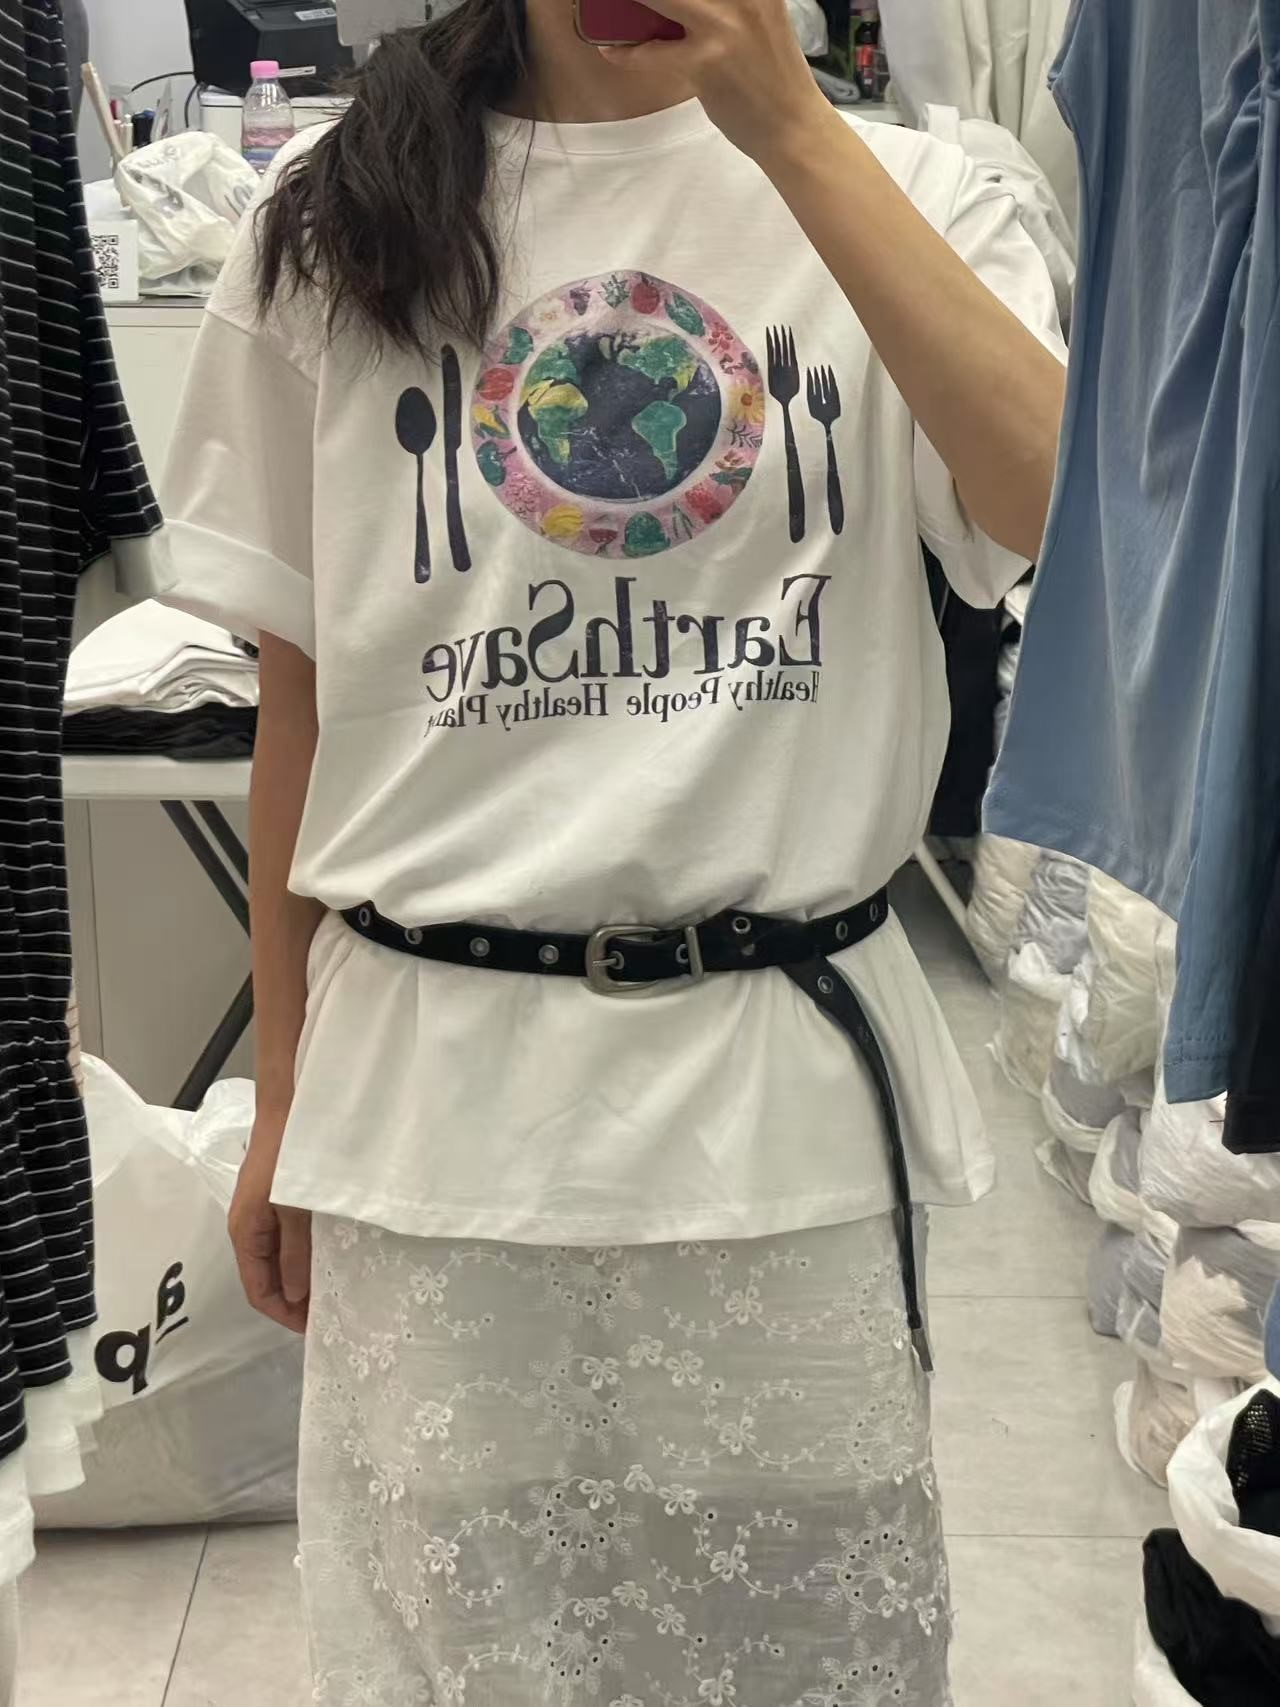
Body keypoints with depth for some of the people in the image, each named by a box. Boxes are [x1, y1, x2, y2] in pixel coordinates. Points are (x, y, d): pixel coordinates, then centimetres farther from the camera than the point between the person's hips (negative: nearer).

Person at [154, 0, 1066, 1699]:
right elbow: (299, 696, 7)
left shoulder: (901, 189, 2)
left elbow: (1068, 513, -17)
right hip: (438, 1075, 1)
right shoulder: (337, 231, 5)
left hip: (789, 1069, 0)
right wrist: (285, 1103, 11)